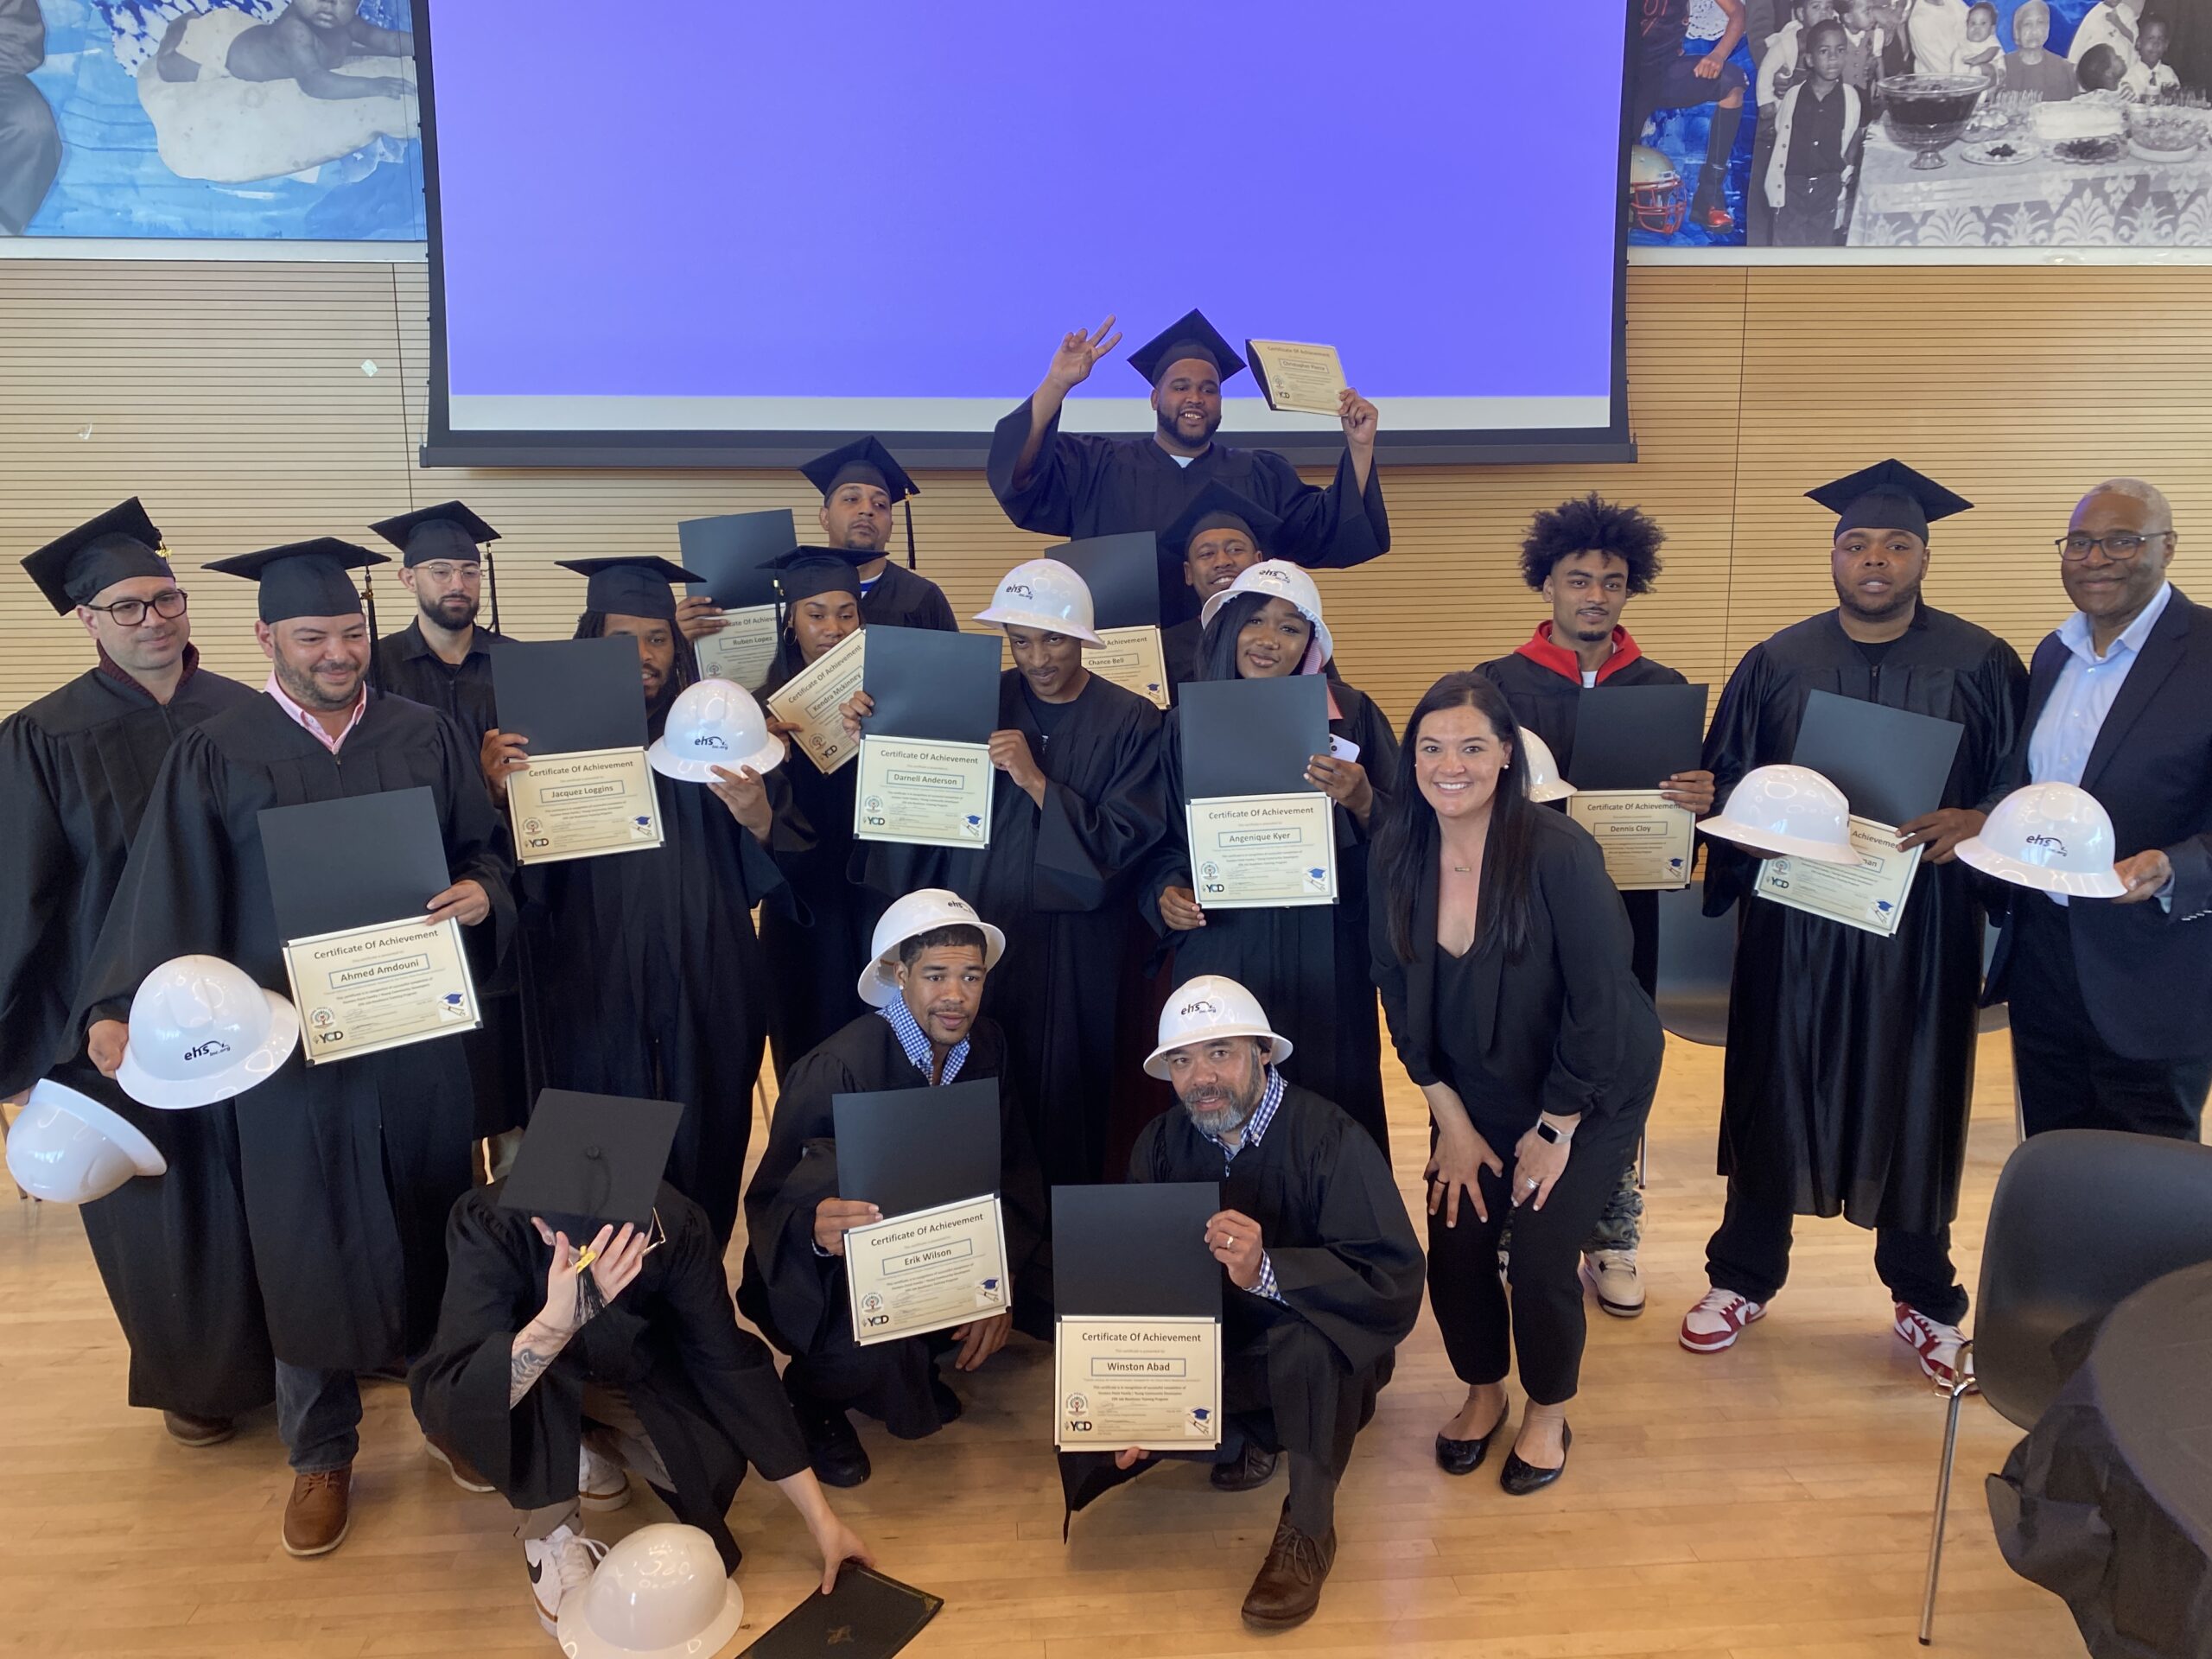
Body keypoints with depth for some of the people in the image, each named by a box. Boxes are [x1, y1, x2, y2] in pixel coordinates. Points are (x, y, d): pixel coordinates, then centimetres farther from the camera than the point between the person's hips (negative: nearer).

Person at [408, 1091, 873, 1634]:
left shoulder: (675, 1225, -31)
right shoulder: (487, 1226, -37)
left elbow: (729, 1364, -22)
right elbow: (448, 1400, -45)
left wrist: (822, 1519, -21)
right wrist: (555, 1324, -63)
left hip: (621, 1371, 3)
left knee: (715, 1466, -20)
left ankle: (590, 1442, 10)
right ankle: (549, 1528, -9)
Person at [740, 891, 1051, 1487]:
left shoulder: (986, 1046, -5)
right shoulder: (835, 1068, -23)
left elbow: (1015, 1169, 0)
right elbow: (767, 1202, -21)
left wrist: (999, 1275, -15)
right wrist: (816, 1229, -45)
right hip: (841, 1275, -6)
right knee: (871, 1359, -36)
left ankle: (920, 1359, 12)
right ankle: (811, 1396, 3)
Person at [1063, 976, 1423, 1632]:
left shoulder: (1330, 1138, -23)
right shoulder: (1161, 1143, -8)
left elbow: (1395, 1282, -31)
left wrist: (1267, 1271, -46)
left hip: (1322, 1354, -5)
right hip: (1210, 1348, 5)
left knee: (1308, 1336, -38)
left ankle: (1309, 1528, -14)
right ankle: (1245, 1440, 12)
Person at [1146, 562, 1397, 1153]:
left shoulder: (1352, 715, 1)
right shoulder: (1186, 724, 6)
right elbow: (1164, 840, 13)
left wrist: (1360, 800, -19)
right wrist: (1166, 893, -6)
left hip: (1324, 957, -1)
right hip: (1218, 953, 1)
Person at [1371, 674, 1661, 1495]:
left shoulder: (1558, 851, -27)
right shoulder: (1398, 851, -13)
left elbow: (1597, 1002, -21)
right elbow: (1400, 993, -5)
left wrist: (1555, 1128, -14)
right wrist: (1451, 1121, -5)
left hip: (1589, 1085, -4)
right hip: (1473, 1088, 4)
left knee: (1541, 1258, -6)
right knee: (1454, 1249, 0)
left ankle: (1548, 1416, 25)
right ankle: (1483, 1392, 32)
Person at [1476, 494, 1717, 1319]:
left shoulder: (1663, 688, 5)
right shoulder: (1499, 684, -1)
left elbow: (1691, 801, 5)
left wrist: (1699, 800, -19)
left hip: (1624, 910, 2)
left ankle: (1611, 1238, 26)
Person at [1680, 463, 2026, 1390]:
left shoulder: (1980, 665, -1)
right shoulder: (1777, 664, 3)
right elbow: (1723, 786, 4)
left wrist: (1971, 823, -18)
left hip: (1923, 922, -1)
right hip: (1793, 919, 1)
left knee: (1915, 1100, 9)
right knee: (1773, 1091, 9)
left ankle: (1923, 1297, 29)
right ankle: (1744, 1277, 26)